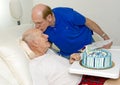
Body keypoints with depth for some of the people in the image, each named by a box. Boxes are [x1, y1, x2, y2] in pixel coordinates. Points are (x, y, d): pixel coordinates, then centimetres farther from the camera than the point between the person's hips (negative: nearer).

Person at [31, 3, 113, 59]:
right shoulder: (42, 29, -18)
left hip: (87, 46, -2)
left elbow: (88, 22, -15)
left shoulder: (66, 14, -32)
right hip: (67, 55, 3)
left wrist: (105, 37, -9)